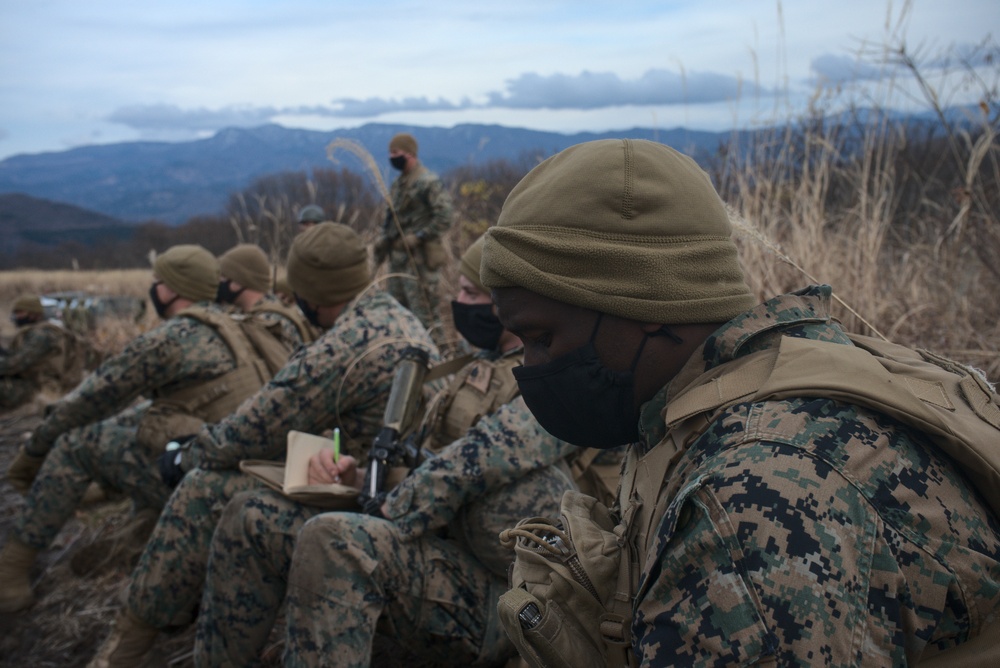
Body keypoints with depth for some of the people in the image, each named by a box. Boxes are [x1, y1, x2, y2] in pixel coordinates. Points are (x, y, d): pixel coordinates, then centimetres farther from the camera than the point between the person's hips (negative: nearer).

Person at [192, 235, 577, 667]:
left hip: (496, 599, -9)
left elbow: (467, 467, -22)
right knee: (251, 517, 1)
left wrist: (386, 517, -14)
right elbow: (428, 465, 19)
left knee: (332, 539, -34)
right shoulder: (484, 369, 18)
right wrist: (356, 482, 0)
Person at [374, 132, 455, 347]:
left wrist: (418, 237, -19)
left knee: (424, 311, -7)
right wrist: (384, 239, 9)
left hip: (419, 258, -9)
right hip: (398, 256, 9)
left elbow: (445, 217, -18)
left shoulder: (428, 182, -11)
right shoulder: (398, 184, 16)